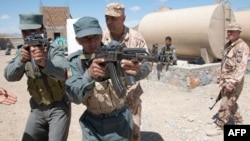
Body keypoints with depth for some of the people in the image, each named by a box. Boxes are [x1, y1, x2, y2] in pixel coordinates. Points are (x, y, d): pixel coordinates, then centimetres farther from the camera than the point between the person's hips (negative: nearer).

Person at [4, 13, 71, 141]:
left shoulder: (54, 51, -15)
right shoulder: (22, 51, -1)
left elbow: (64, 72, -35)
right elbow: (9, 76, -14)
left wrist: (45, 64, -55)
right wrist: (21, 60, -33)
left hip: (59, 107, -4)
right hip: (37, 108, 5)